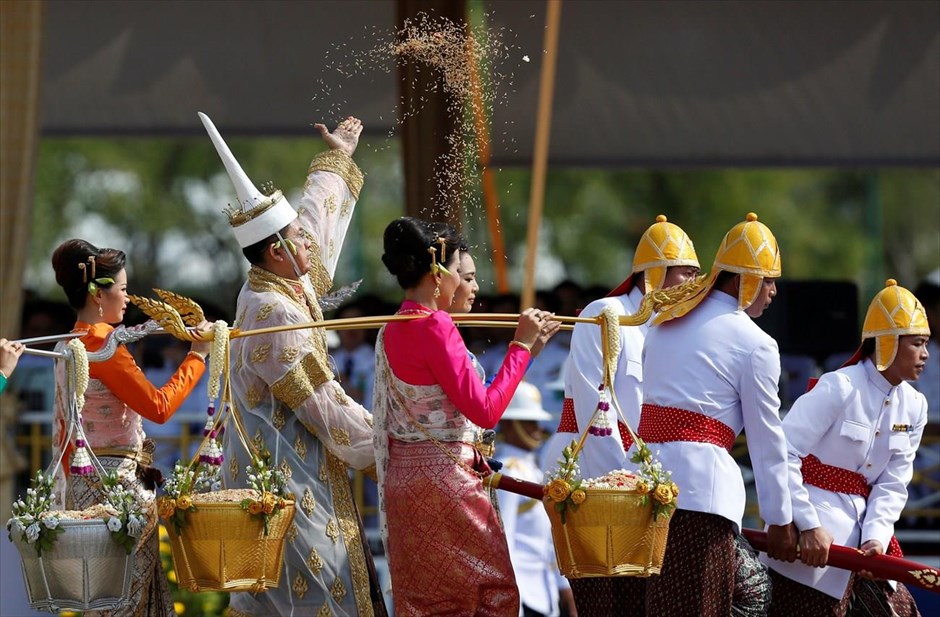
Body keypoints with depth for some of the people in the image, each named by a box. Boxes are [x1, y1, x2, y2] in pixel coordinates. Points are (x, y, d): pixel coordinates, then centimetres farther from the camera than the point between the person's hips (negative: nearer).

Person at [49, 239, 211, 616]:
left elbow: (64, 428, 17)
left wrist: (70, 483, 22)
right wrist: (197, 357, -8)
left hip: (85, 481, 9)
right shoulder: (103, 346, -17)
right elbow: (159, 406, -17)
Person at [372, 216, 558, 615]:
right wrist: (521, 345, -10)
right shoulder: (435, 327, -17)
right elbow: (485, 412, -18)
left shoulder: (393, 329, 11)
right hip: (444, 478, -9)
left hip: (405, 475, 9)